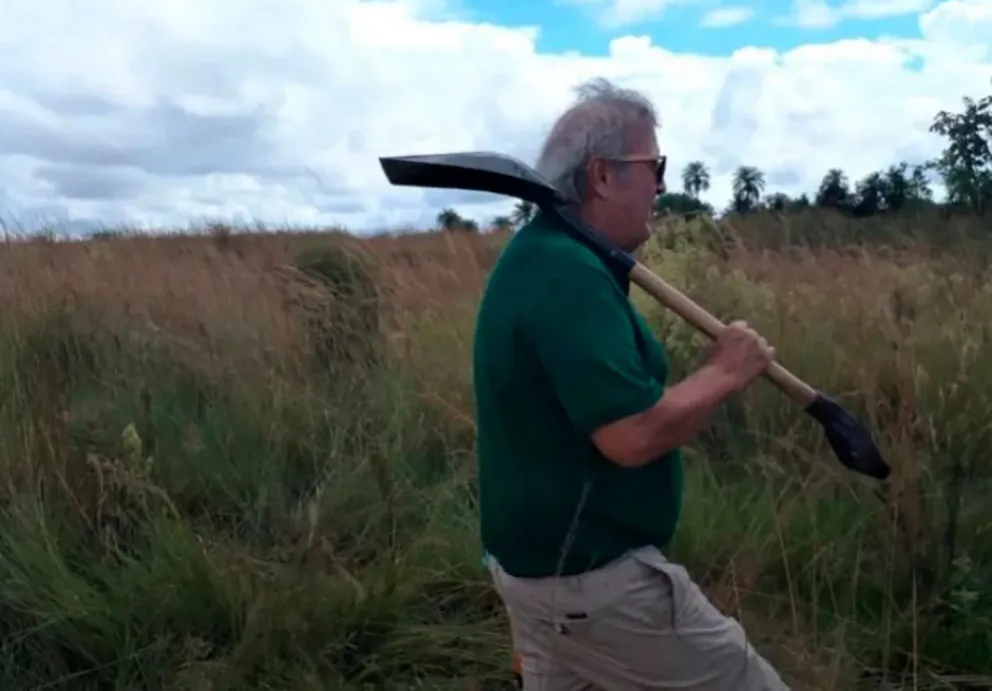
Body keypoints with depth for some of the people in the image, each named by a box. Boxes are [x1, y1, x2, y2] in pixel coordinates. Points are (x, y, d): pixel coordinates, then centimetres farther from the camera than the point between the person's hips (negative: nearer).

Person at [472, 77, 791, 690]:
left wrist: (622, 252, 5)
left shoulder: (535, 253, 7)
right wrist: (724, 373, -13)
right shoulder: (569, 275, -25)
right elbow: (632, 434, -30)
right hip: (595, 580, -10)